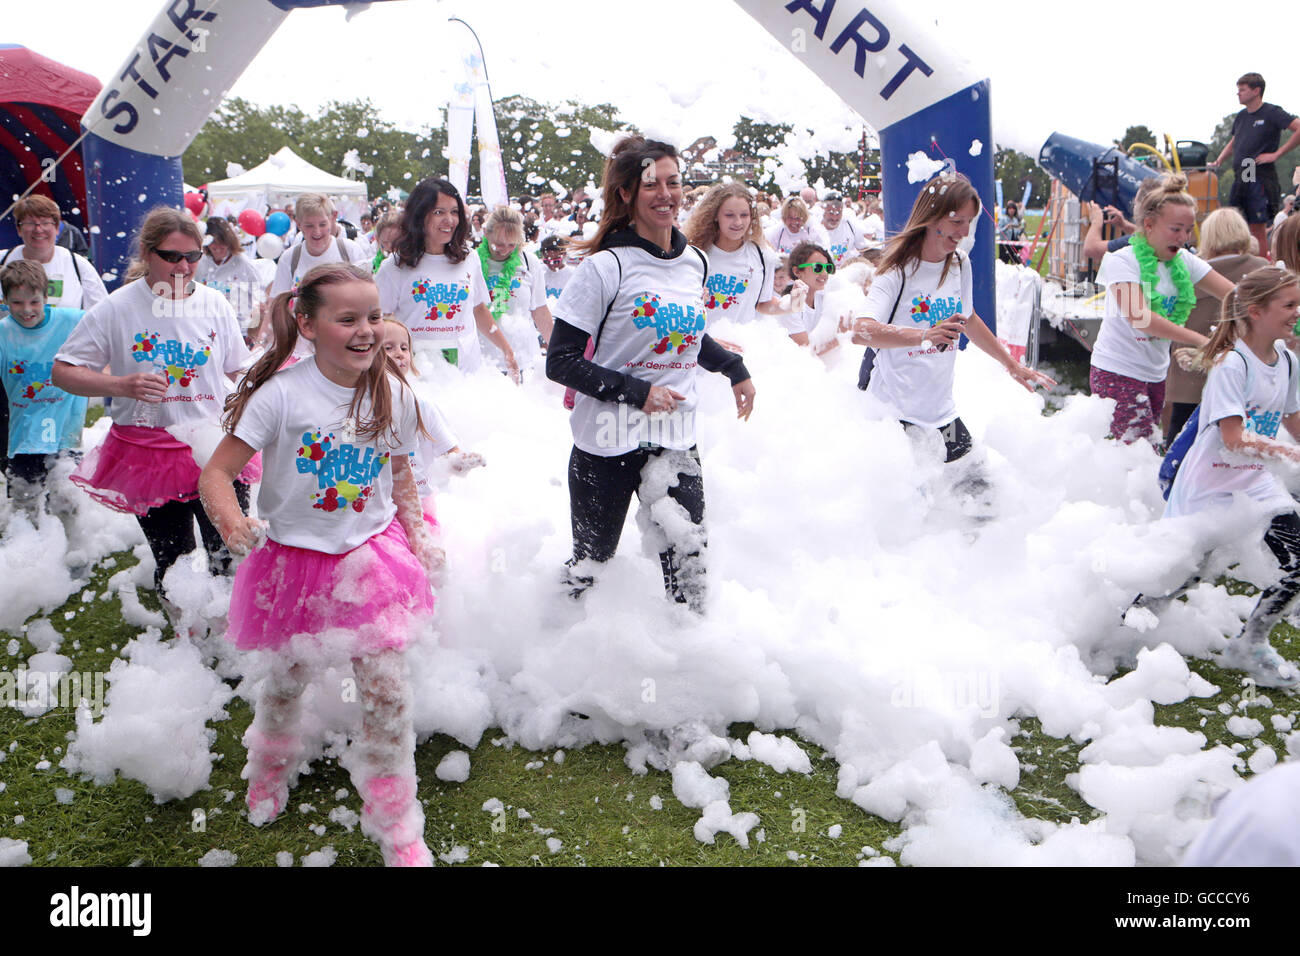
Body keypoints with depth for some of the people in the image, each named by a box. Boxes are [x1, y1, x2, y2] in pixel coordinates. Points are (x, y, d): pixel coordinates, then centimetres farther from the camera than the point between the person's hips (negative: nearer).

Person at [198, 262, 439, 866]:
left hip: (372, 556, 2)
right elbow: (216, 472, -17)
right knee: (287, 680, 18)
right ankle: (270, 770, 52)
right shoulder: (281, 394, -18)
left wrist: (415, 537, 6)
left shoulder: (393, 394, -4)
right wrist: (232, 523, -35)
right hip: (295, 561, -2)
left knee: (388, 692, -2)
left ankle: (395, 825, 16)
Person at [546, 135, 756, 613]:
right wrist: (637, 392, -20)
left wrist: (735, 368, 24)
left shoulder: (694, 262, 8)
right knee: (590, 566, 8)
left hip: (676, 442, 5)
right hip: (607, 445, -4)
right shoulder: (605, 267, -11)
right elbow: (559, 361, -14)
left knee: (690, 572, 0)